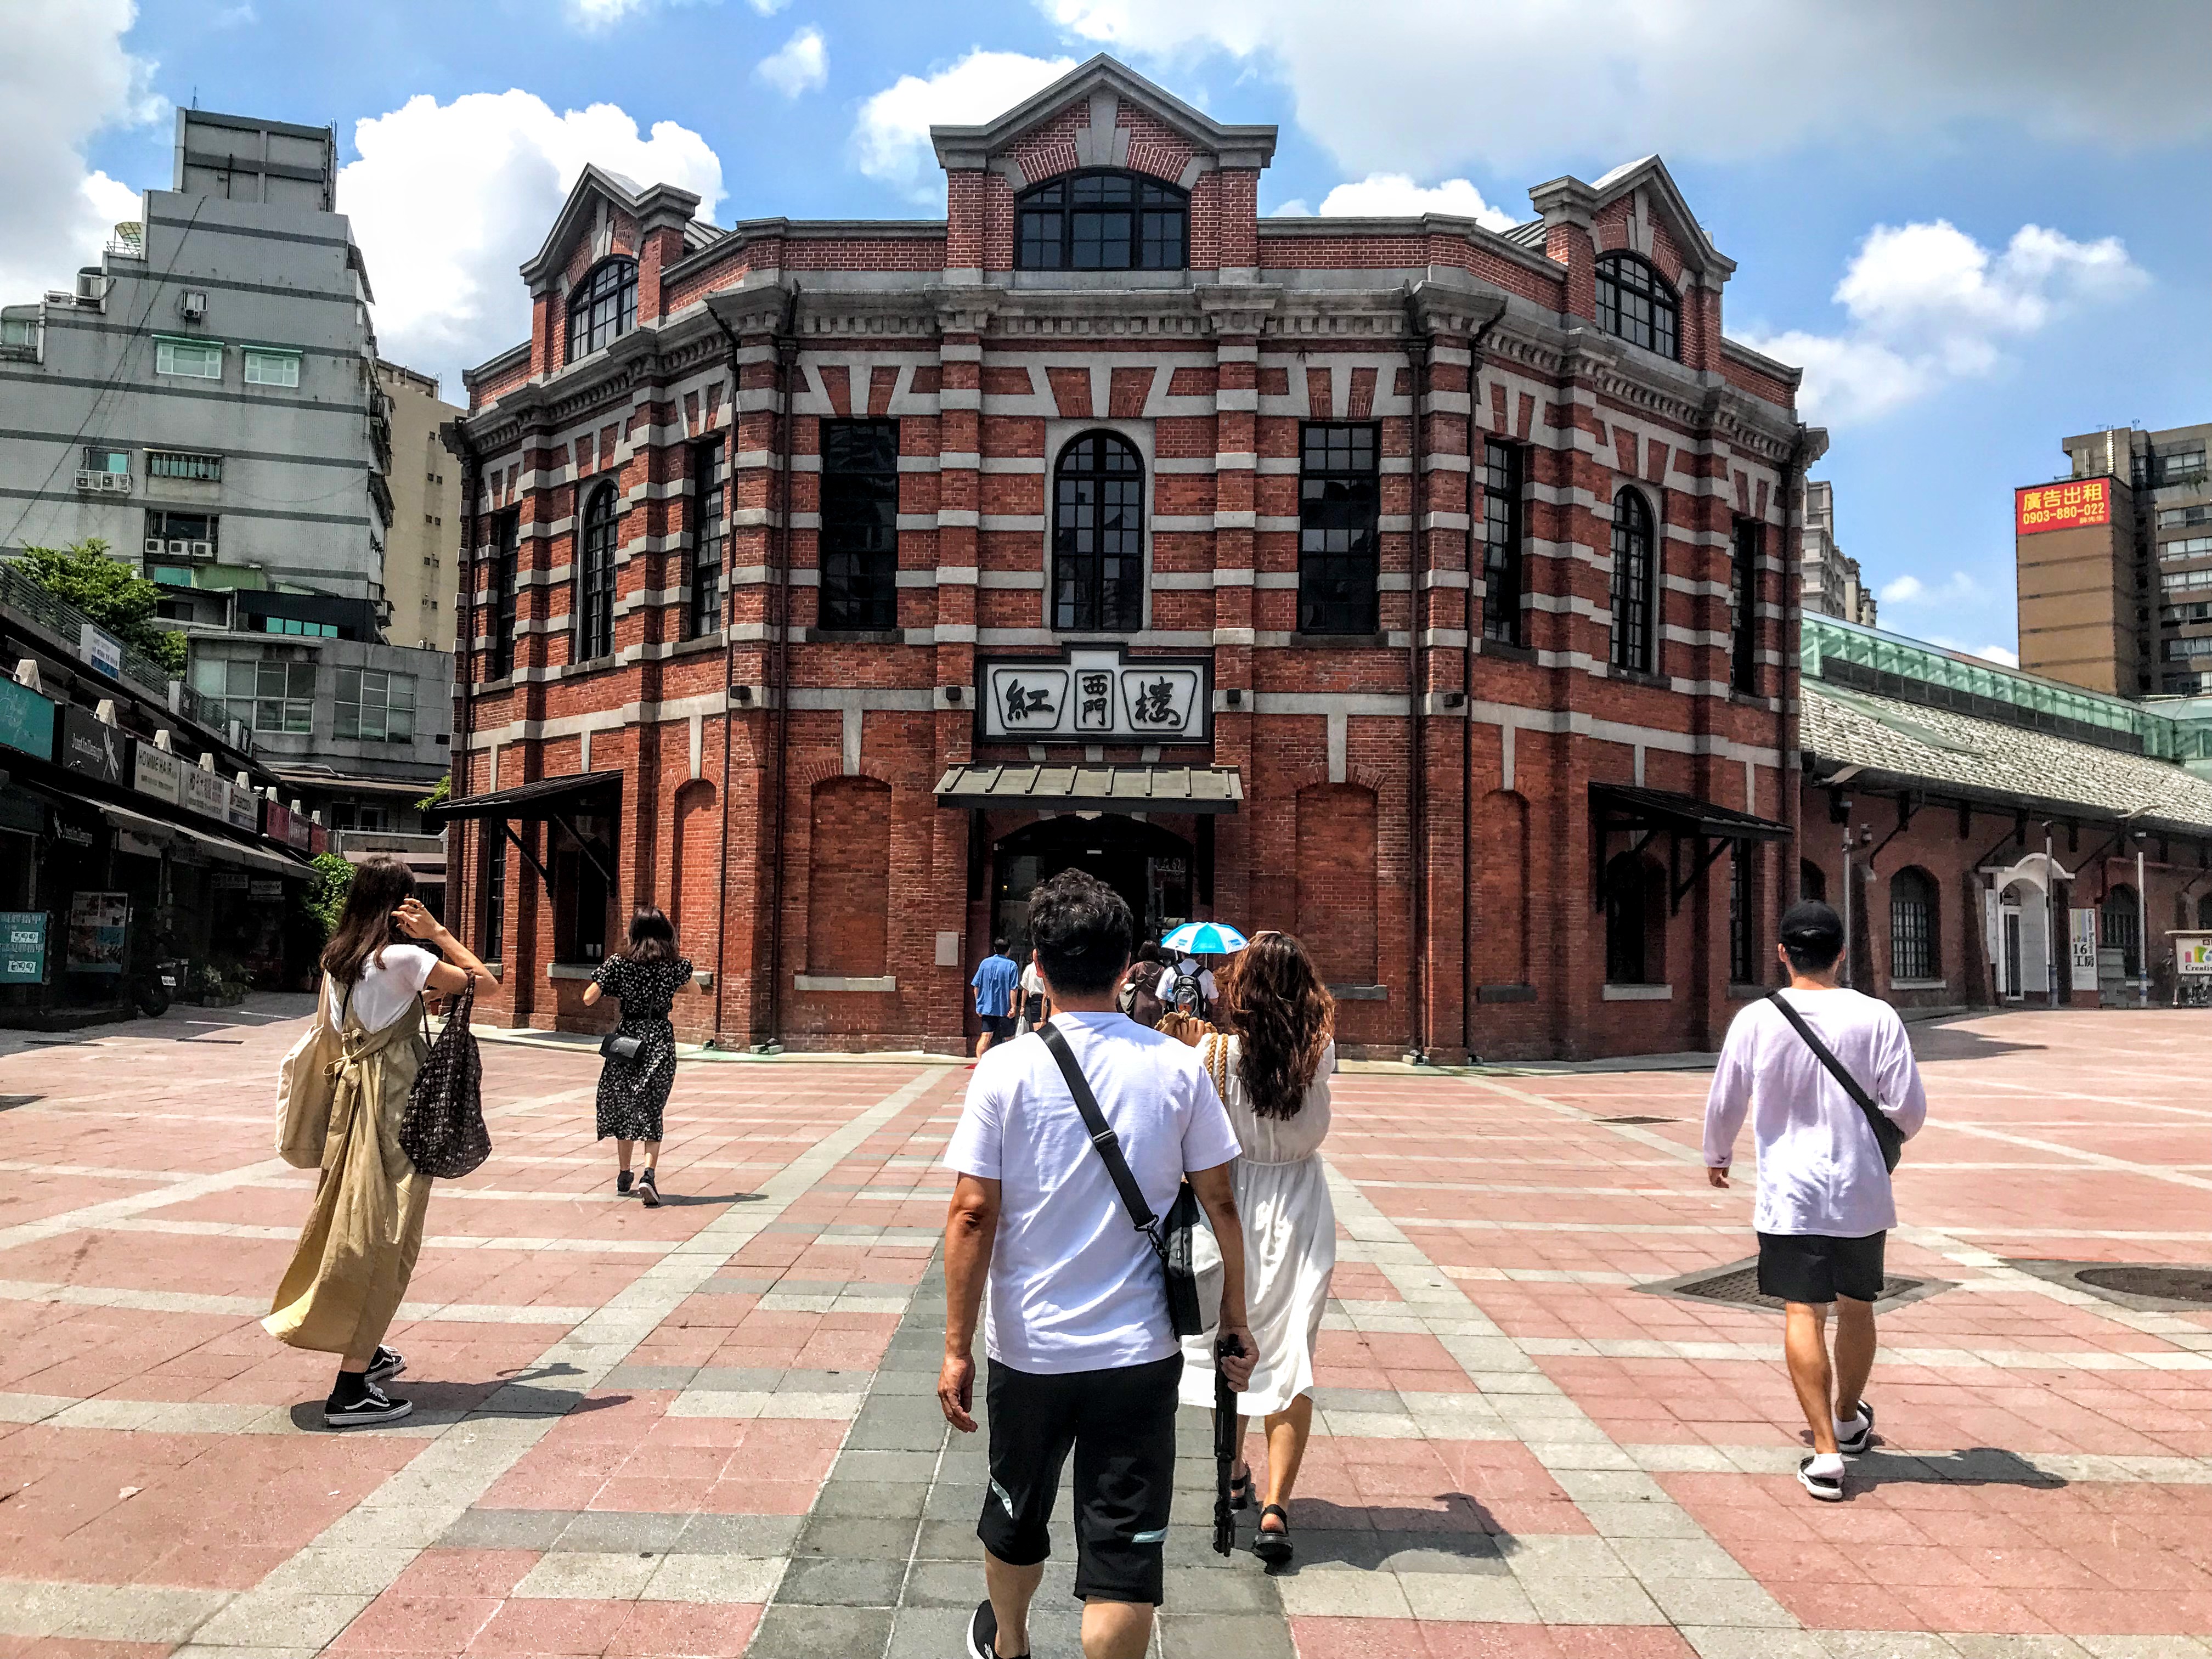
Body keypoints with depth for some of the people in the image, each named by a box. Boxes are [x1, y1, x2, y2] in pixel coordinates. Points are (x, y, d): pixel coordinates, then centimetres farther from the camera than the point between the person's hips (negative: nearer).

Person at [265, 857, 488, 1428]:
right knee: (383, 1237, -3)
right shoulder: (403, 958, -16)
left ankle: (364, 1351, 34)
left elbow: (325, 1025, 16)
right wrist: (438, 931, -10)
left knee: (355, 1225, 19)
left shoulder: (336, 957, 7)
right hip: (396, 1102, -8)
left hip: (352, 1091, 8)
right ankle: (351, 1390, -3)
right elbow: (482, 980, -13)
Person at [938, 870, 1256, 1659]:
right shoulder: (1177, 1067, -6)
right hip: (1139, 1353, -1)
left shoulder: (1006, 1069, -11)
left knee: (1017, 1514, 25)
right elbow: (1220, 1201, -1)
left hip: (1029, 1348, 1)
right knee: (1125, 1549, 9)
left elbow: (972, 1215, -12)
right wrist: (1234, 1314, 11)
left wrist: (956, 1348, -5)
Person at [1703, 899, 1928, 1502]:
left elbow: (1724, 1104, 3)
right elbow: (1910, 1110, -5)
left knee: (1804, 1314, 1)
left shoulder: (1755, 1020, -6)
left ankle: (1825, 1452, -5)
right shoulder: (1876, 1018, -7)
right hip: (1861, 1190, 2)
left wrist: (1716, 1157, 22)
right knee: (1857, 1306, 19)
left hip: (1788, 1193, -1)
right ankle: (1848, 1419, 39)